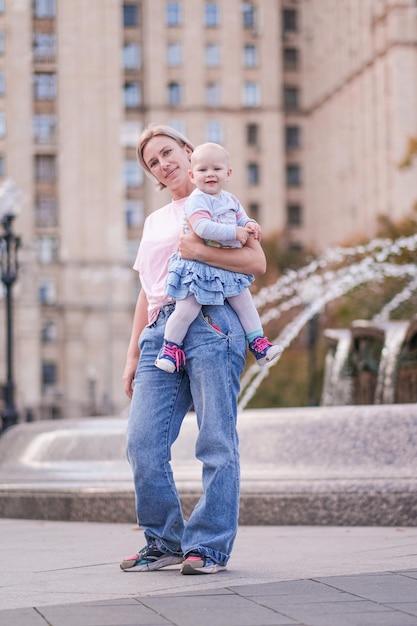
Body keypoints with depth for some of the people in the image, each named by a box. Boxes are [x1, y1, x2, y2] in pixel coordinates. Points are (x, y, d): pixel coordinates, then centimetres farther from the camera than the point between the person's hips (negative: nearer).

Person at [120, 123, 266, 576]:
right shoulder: (154, 221, 27)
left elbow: (257, 261, -4)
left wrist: (197, 250, -13)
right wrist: (133, 354, 20)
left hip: (210, 323, -6)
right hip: (160, 331, 6)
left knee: (217, 444, -7)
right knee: (143, 443, -5)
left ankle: (209, 546, -2)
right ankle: (165, 541, 8)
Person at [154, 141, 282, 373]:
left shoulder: (230, 200, 9)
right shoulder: (197, 200, -16)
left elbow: (242, 218, 17)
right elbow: (203, 228, -30)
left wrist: (250, 225, -8)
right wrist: (235, 232, -28)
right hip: (197, 267, -7)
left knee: (244, 301, 10)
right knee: (187, 309, -11)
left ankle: (258, 343, 22)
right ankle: (170, 348, 6)